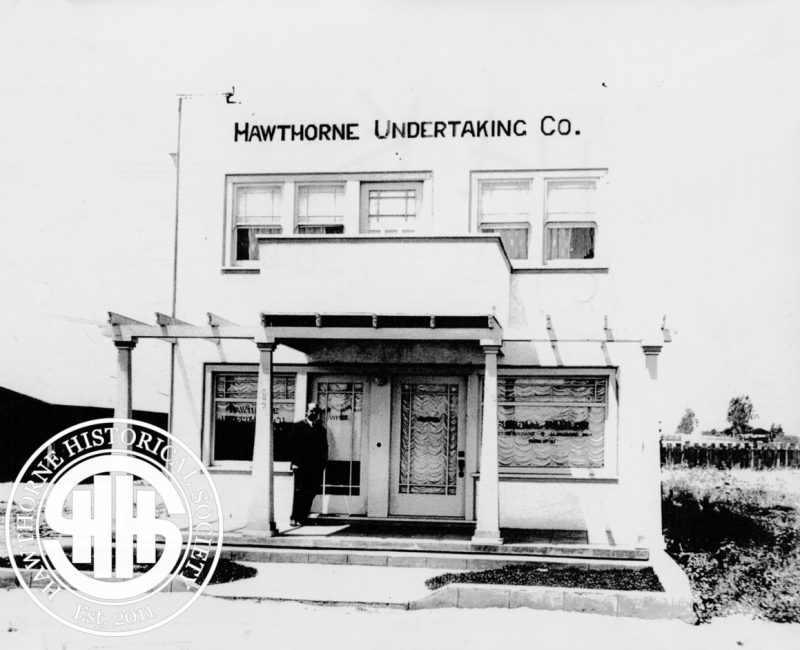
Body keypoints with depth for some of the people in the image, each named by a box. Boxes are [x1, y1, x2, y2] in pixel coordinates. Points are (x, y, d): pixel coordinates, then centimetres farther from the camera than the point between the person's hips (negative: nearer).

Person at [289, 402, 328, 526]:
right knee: (299, 492, -6)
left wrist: (323, 464, 3)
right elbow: (293, 445, 1)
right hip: (301, 465, -3)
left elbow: (324, 449, 13)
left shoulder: (321, 430, 15)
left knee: (311, 493, 0)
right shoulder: (298, 426, 7)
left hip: (315, 467, 3)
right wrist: (294, 462, -7)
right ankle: (295, 518, -4)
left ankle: (303, 517, 7)